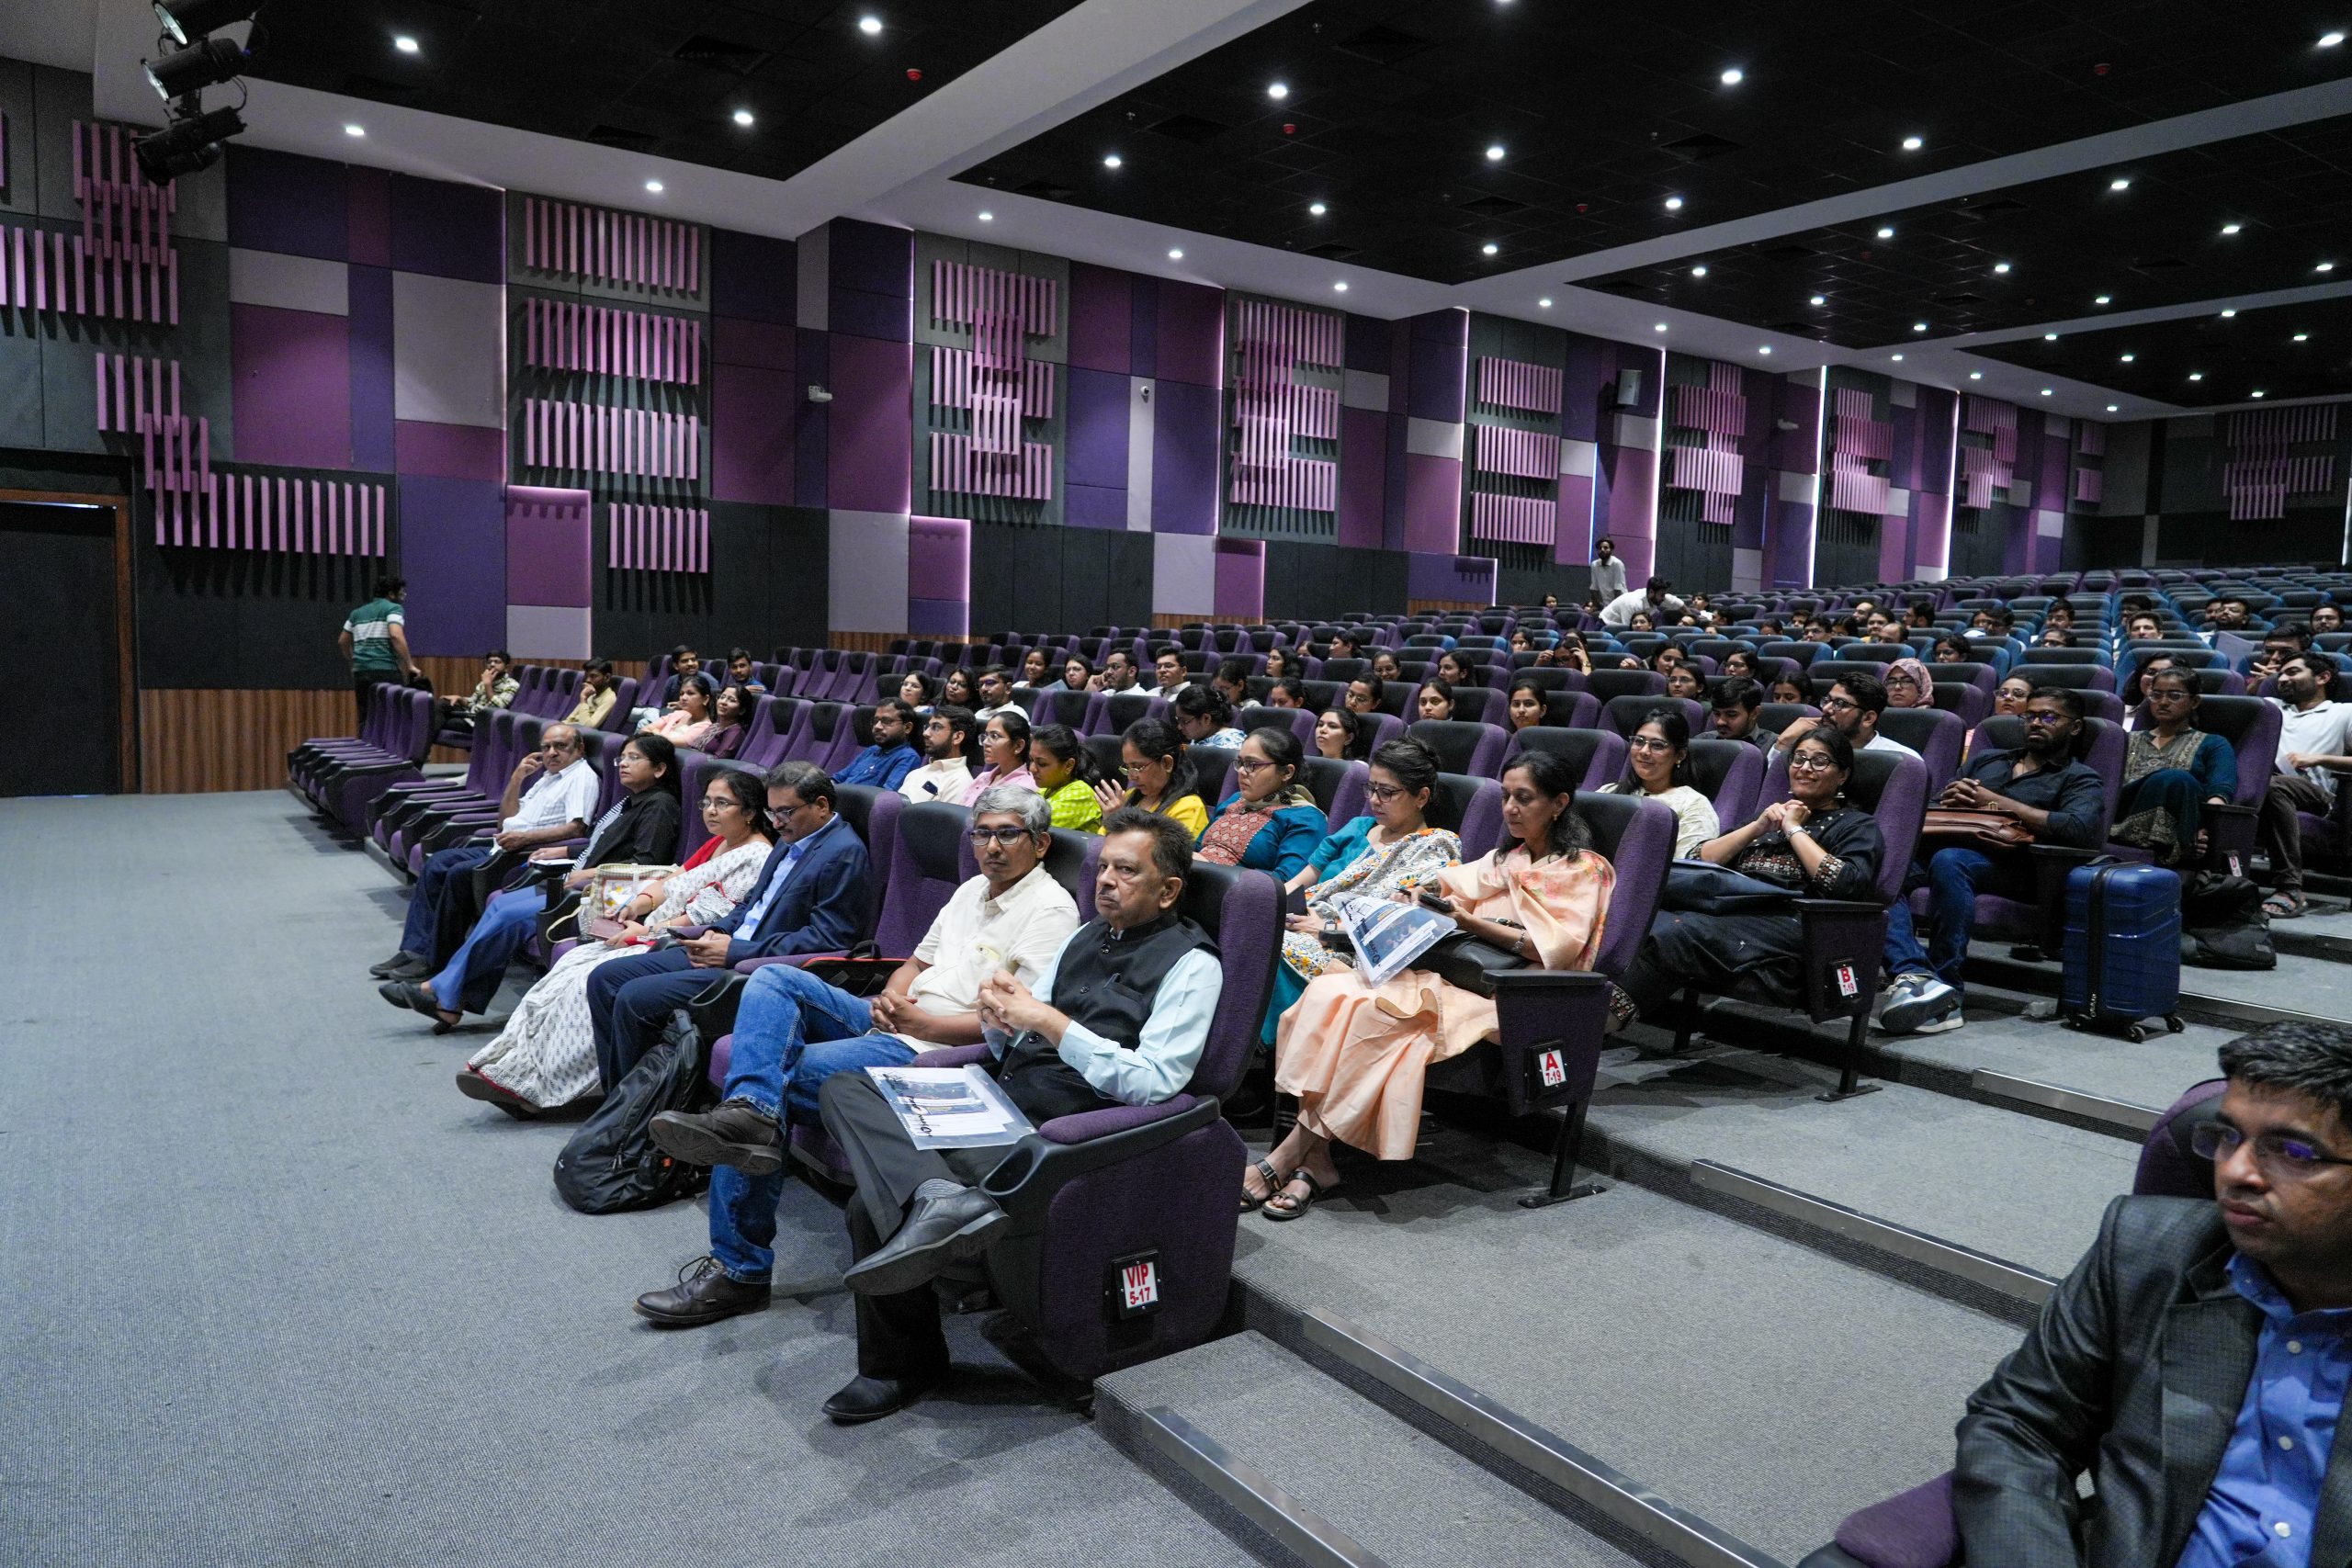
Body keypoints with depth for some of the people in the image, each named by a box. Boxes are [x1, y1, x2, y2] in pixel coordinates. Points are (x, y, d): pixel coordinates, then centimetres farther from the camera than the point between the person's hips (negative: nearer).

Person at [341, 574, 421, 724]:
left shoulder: (357, 613, 22)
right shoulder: (393, 608, 1)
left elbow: (343, 642, 26)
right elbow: (396, 635, -16)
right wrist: (410, 666, -17)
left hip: (360, 672, 6)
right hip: (385, 671, -6)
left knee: (365, 719, 7)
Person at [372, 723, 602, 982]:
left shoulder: (582, 776, -5)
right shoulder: (547, 776, 24)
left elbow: (576, 828, -21)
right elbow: (505, 821, 23)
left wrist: (525, 838, -26)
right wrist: (516, 778, 11)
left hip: (528, 857, -10)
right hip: (501, 848, 10)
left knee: (460, 874, -23)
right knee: (436, 863, -1)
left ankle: (436, 960, -13)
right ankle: (416, 949, -3)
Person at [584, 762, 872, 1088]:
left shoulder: (844, 854, -15)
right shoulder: (792, 839, 15)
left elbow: (827, 940, -21)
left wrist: (735, 951, -19)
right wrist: (717, 930, 4)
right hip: (728, 948, 10)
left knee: (634, 998, -18)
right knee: (605, 978, 5)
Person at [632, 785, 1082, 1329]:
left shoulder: (1049, 908, -9)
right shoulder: (972, 891, 20)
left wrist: (918, 1022, -16)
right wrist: (890, 996, 1)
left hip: (931, 1049, -9)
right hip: (892, 1020, 9)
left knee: (782, 1076, -18)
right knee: (775, 979, -7)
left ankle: (740, 1269, -9)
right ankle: (748, 1110, -33)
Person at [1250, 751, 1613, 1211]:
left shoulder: (1584, 870, 6)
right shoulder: (1504, 860, 27)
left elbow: (1554, 949, -9)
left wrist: (1469, 921, -16)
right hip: (1459, 974, 7)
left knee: (1375, 1013, -31)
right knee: (1331, 992, -21)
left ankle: (1289, 1155, -23)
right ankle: (1314, 1162, -27)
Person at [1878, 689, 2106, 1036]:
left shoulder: (2081, 779, 17)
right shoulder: (1985, 761, 34)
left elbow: (2080, 829, -6)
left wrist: (1996, 802, -5)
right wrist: (1951, 799, -1)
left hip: (2005, 862, -4)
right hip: (1940, 845, 4)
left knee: (1949, 860, -39)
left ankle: (1946, 988, -34)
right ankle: (1913, 973, -45)